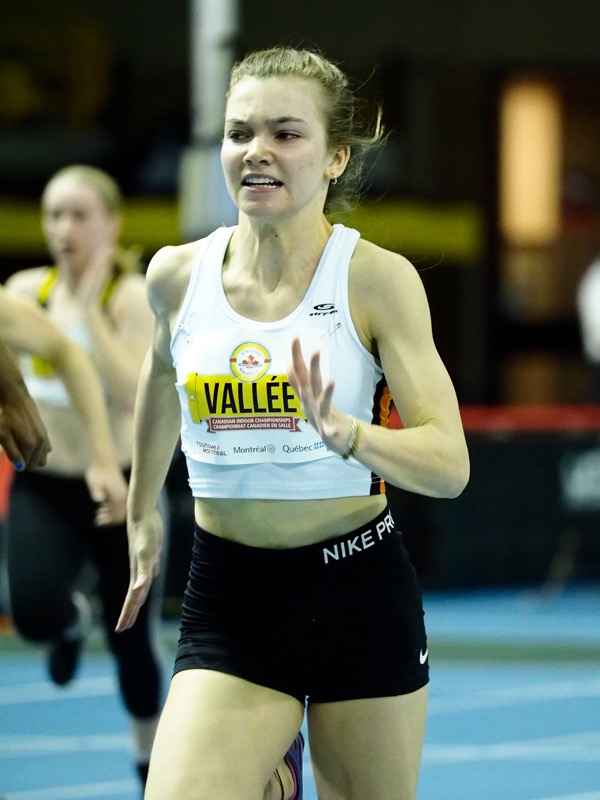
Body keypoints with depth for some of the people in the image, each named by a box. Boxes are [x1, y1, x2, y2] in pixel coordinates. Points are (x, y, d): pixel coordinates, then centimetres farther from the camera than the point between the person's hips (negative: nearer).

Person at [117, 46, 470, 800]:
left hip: (360, 594, -1)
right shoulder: (177, 275, 0)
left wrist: (345, 433, -32)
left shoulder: (377, 279, -10)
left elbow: (449, 462, -15)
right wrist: (141, 513, 31)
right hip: (228, 602, 2)